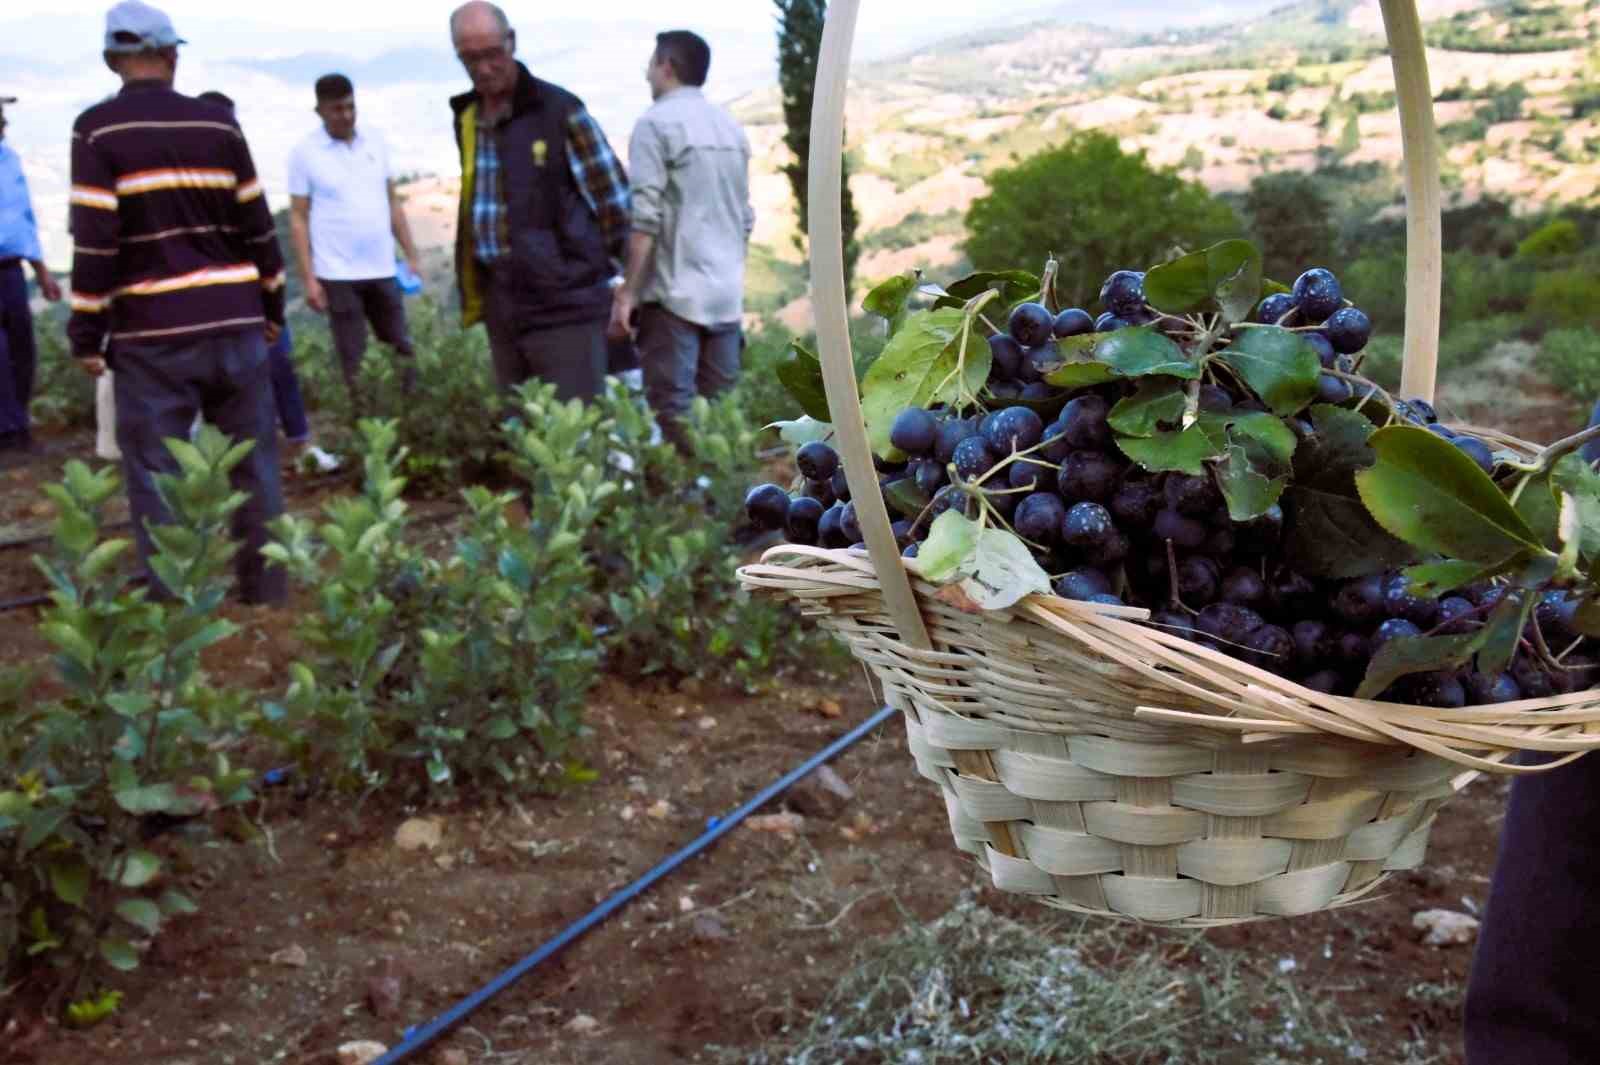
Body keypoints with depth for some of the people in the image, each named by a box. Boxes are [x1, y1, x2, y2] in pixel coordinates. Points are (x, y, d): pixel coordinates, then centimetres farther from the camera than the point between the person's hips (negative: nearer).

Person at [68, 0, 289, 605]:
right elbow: (257, 225, 8)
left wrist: (86, 332, -4)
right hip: (234, 322, 3)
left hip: (152, 332, -3)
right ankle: (265, 585, 19)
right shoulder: (218, 125, 6)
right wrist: (272, 305, 18)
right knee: (252, 461, 12)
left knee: (157, 473, 4)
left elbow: (94, 240, -9)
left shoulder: (98, 129, -4)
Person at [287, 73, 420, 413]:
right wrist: (308, 278, -8)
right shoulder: (304, 153, -4)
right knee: (353, 361, 1)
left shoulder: (376, 143, 7)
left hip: (382, 269, 4)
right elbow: (298, 219, -3)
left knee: (402, 350, 7)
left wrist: (411, 256, 9)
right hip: (337, 275, -4)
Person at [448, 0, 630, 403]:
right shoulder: (465, 119, 11)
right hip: (502, 308, 6)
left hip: (565, 303, -6)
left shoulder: (560, 111, -8)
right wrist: (472, 295, 18)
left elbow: (614, 199, -6)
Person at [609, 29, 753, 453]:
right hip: (726, 295, 7)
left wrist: (627, 292, -10)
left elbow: (644, 217, -13)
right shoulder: (731, 127, 16)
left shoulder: (657, 123, -5)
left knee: (674, 416, -6)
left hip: (674, 292, -7)